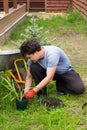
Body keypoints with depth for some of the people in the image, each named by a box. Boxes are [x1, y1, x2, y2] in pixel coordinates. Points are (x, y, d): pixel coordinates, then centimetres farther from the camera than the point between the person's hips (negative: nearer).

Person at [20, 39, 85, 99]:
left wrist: (33, 91, -38)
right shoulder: (33, 58, -16)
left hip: (65, 72, -4)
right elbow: (29, 77, -7)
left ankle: (60, 86, 1)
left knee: (79, 89, -28)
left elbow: (49, 78, -39)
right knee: (33, 67, -25)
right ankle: (42, 94, -8)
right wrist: (26, 91, -20)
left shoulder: (52, 54, -35)